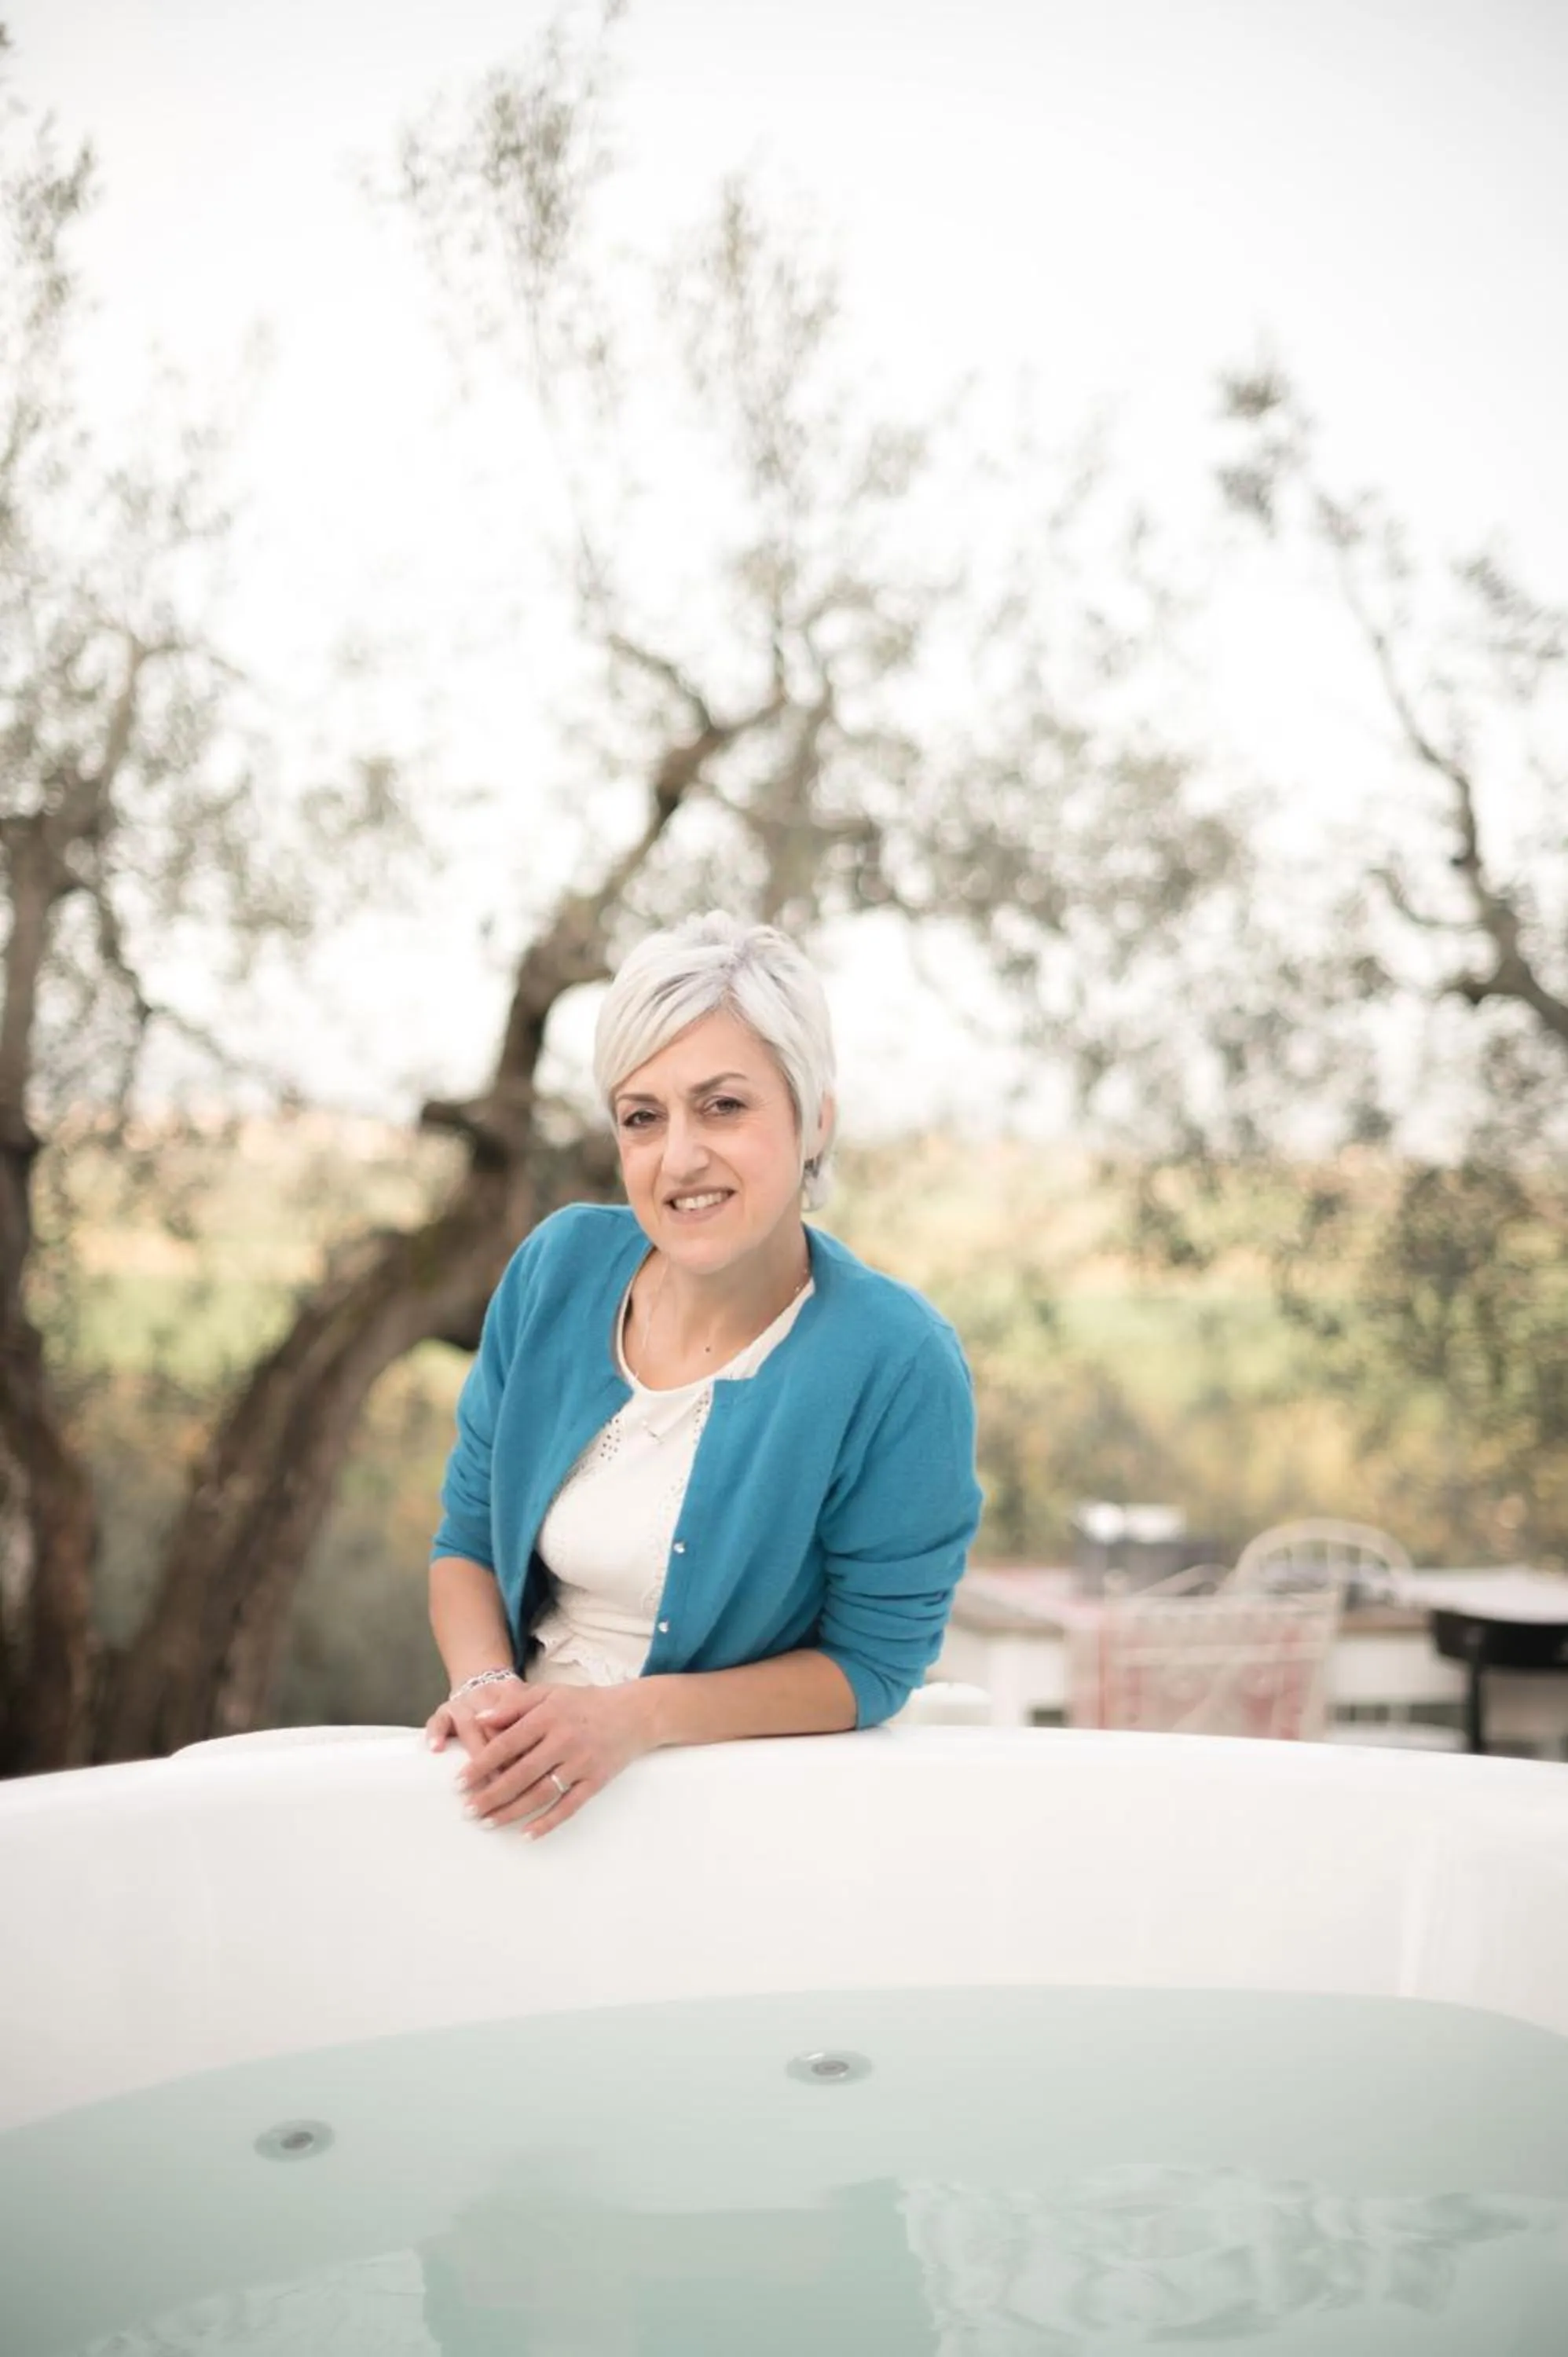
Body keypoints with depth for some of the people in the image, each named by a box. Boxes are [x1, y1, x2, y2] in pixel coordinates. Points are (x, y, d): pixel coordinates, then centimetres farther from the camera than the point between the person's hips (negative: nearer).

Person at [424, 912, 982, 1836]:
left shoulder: (896, 1366, -15)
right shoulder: (560, 1266, -3)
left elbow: (872, 1663, -8)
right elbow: (466, 1543, 7)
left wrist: (635, 1718, -19)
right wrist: (488, 1688, -11)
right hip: (521, 1772, 3)